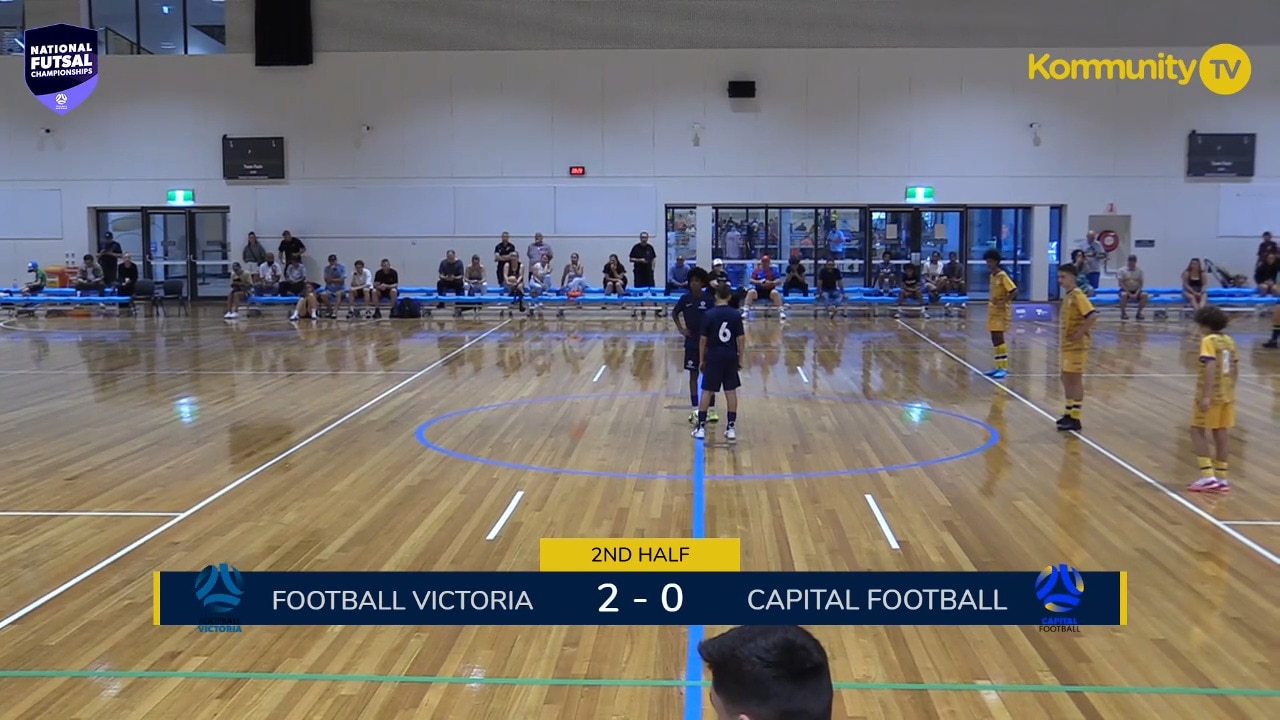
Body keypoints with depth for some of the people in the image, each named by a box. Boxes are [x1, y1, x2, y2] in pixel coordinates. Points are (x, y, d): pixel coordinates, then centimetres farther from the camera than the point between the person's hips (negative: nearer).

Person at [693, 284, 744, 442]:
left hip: (713, 357, -1)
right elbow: (741, 339, -3)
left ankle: (701, 427, 6)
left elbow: (703, 340, -5)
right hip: (730, 357, 1)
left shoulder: (709, 314, -8)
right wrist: (740, 359, 7)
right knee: (731, 391, 7)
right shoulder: (736, 315, -3)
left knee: (707, 391, 5)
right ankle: (731, 427, 9)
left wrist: (701, 360, 5)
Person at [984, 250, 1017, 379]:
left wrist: (1003, 302, -26)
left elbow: (1014, 290, -22)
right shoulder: (992, 276, 11)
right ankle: (999, 367, 15)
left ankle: (1004, 368, -7)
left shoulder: (1002, 276, -14)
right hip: (993, 311, 9)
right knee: (995, 339, 9)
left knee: (999, 338, -10)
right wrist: (991, 302, 12)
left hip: (1001, 312, -9)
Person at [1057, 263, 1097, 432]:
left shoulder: (1078, 296, -17)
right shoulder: (1067, 296, 10)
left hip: (1077, 345, -9)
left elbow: (1092, 316, -27)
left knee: (1075, 380, -4)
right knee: (1067, 379, 14)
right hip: (1066, 344, 9)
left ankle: (1075, 419, 0)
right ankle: (1069, 413, 24)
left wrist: (1080, 333, -22)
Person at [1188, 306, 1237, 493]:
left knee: (1198, 431, 0)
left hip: (1211, 395, -8)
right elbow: (1235, 368, 14)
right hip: (1226, 394, 8)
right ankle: (1221, 478, 16)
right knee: (1220, 433, 11)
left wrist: (1206, 396, -25)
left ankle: (1208, 476, -8)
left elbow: (1211, 368, -24)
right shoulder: (1229, 340, 10)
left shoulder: (1209, 341, -15)